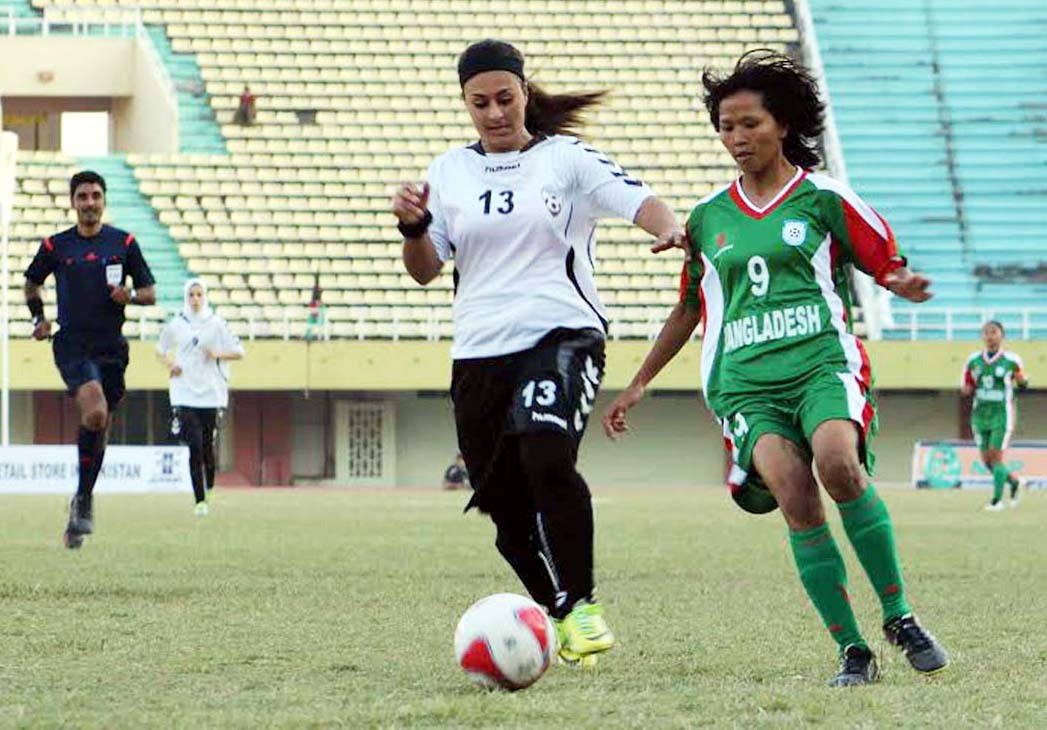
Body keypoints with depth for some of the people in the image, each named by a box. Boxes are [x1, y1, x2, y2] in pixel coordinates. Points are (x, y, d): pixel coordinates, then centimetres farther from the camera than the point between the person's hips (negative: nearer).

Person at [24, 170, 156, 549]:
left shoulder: (123, 243, 6)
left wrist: (130, 295, -12)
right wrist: (38, 318, 6)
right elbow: (32, 284, 22)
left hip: (111, 347, 2)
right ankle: (84, 500, -10)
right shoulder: (56, 245, 5)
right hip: (72, 344, -2)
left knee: (100, 428, 6)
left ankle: (82, 502, 23)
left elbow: (149, 293, 9)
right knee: (95, 412, -25)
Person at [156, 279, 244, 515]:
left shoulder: (216, 324, 3)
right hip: (184, 395, 0)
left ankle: (210, 489, 29)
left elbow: (239, 351, 5)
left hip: (210, 393, 0)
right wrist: (169, 365, 0)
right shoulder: (176, 325, 5)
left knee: (208, 445, 4)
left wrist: (218, 354, -12)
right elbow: (160, 349, 20)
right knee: (195, 446, -11)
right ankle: (199, 500, -10)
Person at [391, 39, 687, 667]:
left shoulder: (567, 159, 4)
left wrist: (669, 227, -31)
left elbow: (636, 199, -9)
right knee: (506, 506, 5)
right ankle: (562, 616, 27)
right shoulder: (449, 172, 14)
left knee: (546, 457, -30)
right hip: (479, 353, 4)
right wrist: (414, 227, -8)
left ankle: (581, 604, -17)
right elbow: (425, 269, 13)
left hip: (563, 335, -4)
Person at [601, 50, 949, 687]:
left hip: (824, 362, -2)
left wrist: (902, 283, -14)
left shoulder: (823, 197, 8)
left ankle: (899, 616, -18)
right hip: (745, 382, 2)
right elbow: (690, 308, 30)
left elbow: (887, 264, 11)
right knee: (795, 497, -23)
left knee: (839, 464, -32)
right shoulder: (708, 217, 18)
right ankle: (852, 651, -17)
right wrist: (638, 384, 32)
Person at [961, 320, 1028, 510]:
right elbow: (967, 389, 11)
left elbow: (1022, 385, 7)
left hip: (1002, 414, -5)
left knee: (996, 457, -9)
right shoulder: (974, 360, 4)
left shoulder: (1011, 360, -7)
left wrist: (1021, 381, -16)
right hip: (980, 414, 5)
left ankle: (997, 499, 3)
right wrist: (966, 389, -12)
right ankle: (1013, 480, 33)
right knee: (987, 461, 8)